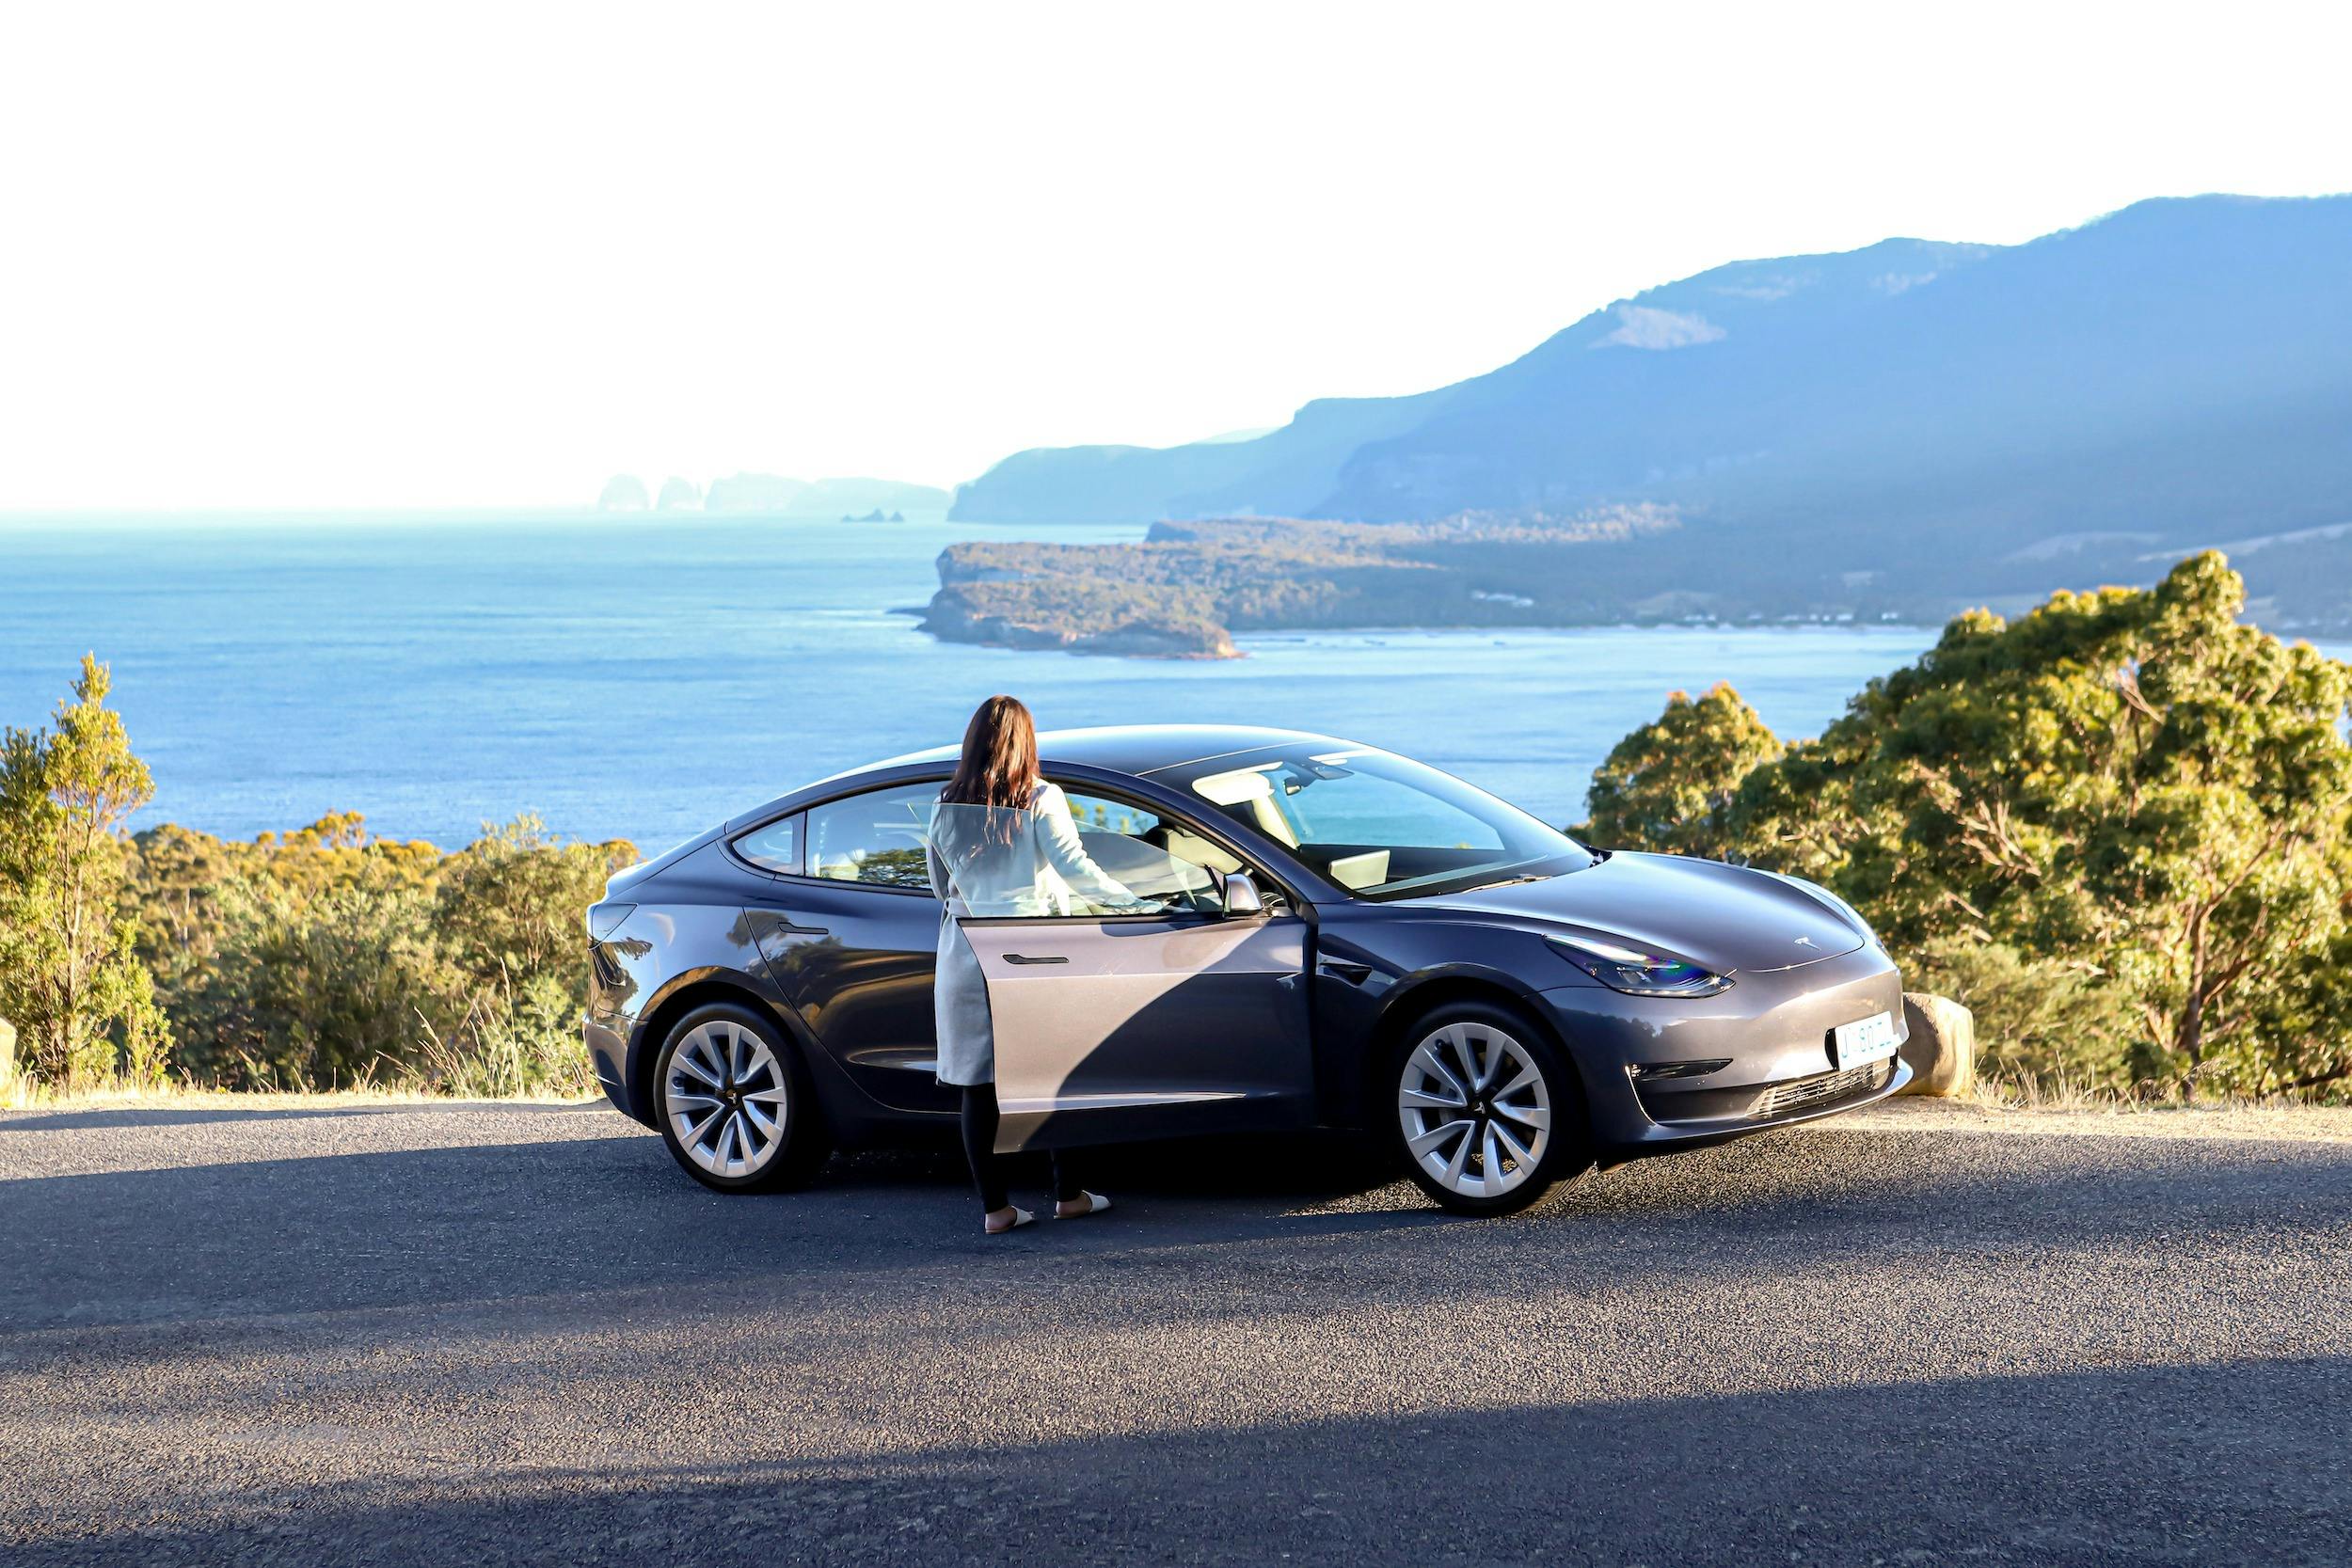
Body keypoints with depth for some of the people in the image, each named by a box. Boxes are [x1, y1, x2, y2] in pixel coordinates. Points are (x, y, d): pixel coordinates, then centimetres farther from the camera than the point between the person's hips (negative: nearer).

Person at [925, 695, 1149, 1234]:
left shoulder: (946, 809, 6)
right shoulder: (1041, 801, -6)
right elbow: (1075, 867, -13)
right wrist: (1133, 903, -8)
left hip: (965, 958, 3)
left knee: (978, 1083, 5)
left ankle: (994, 1207, 5)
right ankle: (1069, 1195, 15)